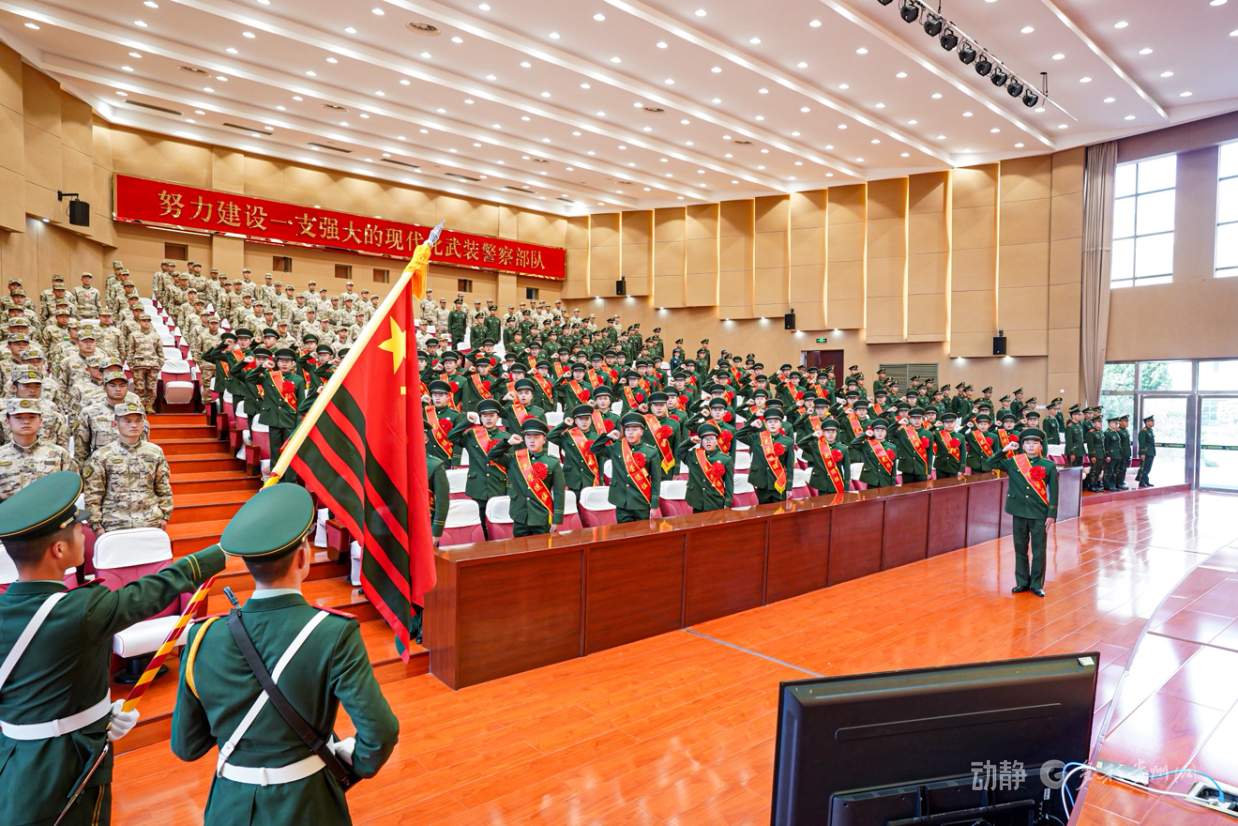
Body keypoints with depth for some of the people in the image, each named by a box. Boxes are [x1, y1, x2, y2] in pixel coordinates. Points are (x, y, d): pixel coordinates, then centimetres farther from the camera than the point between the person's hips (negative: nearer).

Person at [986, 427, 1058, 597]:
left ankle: (1037, 584, 17)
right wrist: (1005, 450, -6)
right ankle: (1022, 582, 22)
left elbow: (1053, 492, -2)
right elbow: (990, 463, 4)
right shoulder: (1014, 462, 1)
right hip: (1019, 512, 2)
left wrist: (1052, 514, -7)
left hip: (1040, 514, -2)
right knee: (1020, 548, 11)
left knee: (1039, 551, 5)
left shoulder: (1049, 465, -2)